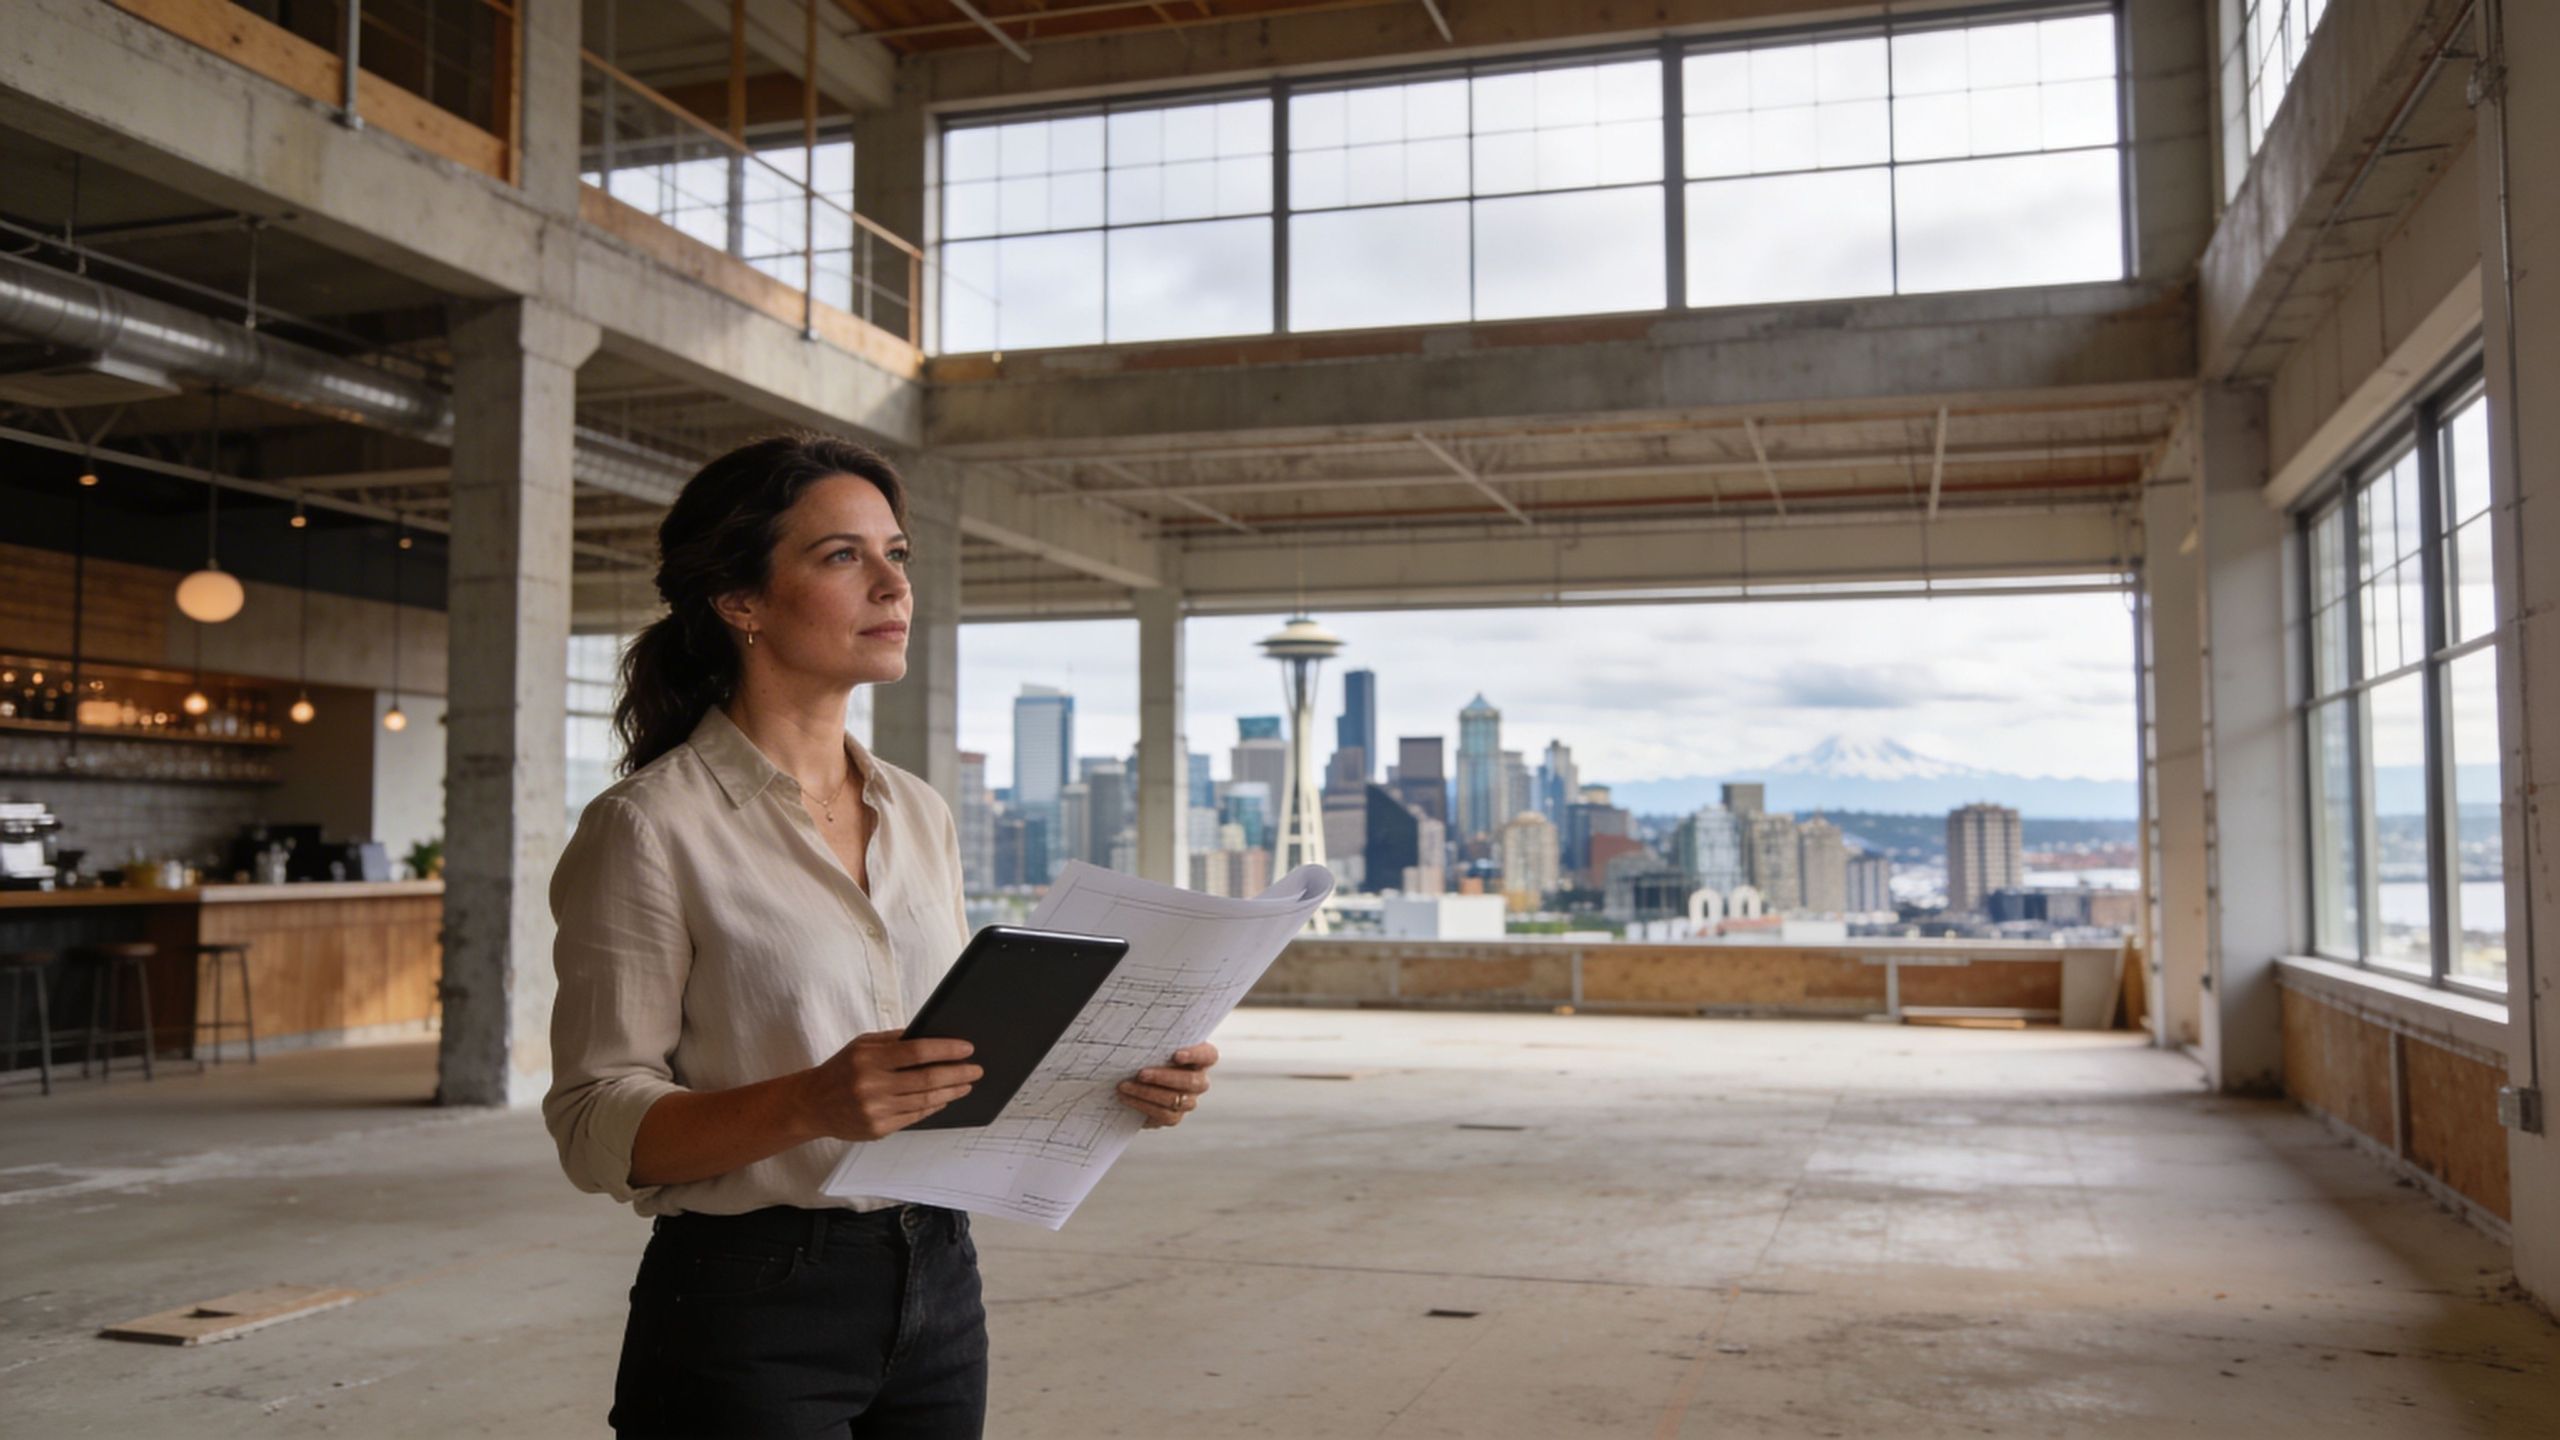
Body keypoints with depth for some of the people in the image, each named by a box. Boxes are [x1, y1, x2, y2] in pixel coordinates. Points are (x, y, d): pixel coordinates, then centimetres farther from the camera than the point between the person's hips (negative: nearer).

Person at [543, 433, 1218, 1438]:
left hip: (938, 1289, 6)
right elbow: (596, 1125, -13)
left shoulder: (921, 815, 8)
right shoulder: (651, 827, -11)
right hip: (749, 1315, -6)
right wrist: (811, 1104, -29)